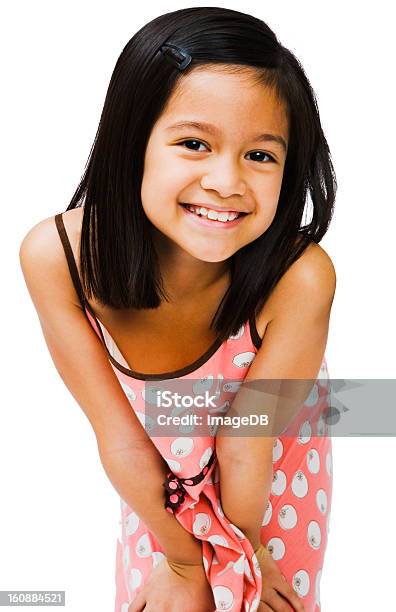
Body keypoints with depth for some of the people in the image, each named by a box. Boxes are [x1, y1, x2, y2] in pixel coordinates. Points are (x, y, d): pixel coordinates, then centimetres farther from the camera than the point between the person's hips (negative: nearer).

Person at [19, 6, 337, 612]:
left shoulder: (300, 277, -40)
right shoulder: (56, 255, -34)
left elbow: (246, 445, -25)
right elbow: (121, 436, -22)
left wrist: (242, 550, -7)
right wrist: (185, 558, -10)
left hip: (276, 447, -1)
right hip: (161, 457, 1)